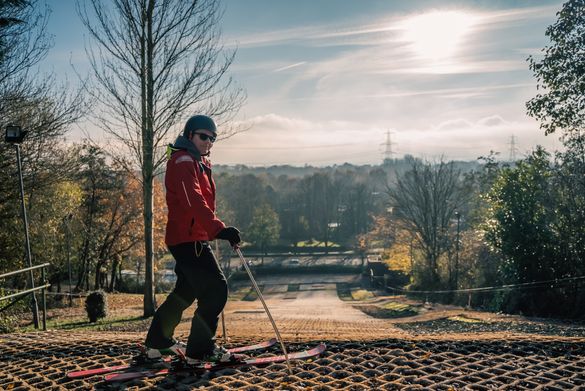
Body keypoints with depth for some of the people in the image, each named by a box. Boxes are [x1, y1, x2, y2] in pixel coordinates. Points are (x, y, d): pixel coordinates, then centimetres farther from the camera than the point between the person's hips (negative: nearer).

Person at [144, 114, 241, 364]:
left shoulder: (199, 162, 19)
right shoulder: (182, 161, -14)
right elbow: (194, 201, -29)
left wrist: (213, 230, 25)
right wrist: (218, 229, -40)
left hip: (193, 238, 11)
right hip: (187, 238, -11)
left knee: (185, 291, 20)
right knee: (216, 289, -12)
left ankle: (157, 343, 32)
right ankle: (200, 350, -4)